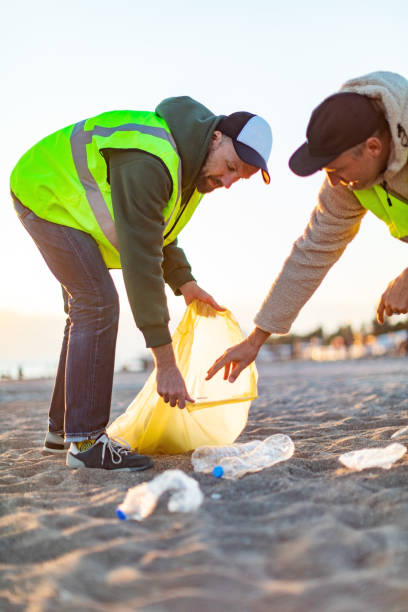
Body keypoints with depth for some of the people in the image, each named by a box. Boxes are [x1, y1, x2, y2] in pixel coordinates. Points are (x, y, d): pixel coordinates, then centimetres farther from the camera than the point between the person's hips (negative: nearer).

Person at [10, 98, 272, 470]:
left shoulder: (192, 166, -4)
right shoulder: (149, 163, -35)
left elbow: (156, 230, 10)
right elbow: (140, 260, -38)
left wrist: (184, 282, -5)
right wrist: (165, 363, -37)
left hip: (66, 196, 10)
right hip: (45, 195, -10)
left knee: (87, 312, 10)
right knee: (98, 305, -20)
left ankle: (61, 430, 20)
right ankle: (85, 441, -15)